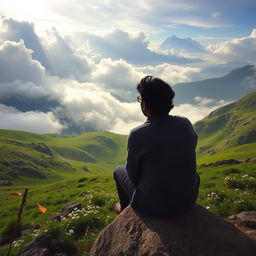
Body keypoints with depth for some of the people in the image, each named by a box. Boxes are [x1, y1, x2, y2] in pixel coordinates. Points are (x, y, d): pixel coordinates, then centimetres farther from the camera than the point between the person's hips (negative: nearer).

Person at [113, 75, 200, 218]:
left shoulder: (137, 135, -23)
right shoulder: (185, 124, -9)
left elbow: (133, 175, -10)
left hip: (154, 207, -4)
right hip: (189, 200, 5)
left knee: (119, 171, 21)